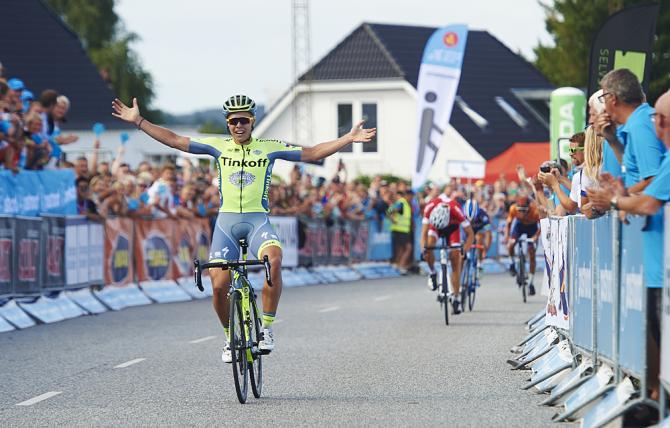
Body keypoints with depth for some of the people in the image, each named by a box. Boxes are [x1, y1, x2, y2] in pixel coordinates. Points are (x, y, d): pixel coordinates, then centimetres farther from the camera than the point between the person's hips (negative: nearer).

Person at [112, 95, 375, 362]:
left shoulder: (269, 148, 6)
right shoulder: (218, 146, 8)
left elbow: (312, 153, 6)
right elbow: (174, 140, 9)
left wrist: (349, 139, -1)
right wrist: (138, 121, 4)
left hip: (257, 220, -1)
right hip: (226, 220, 2)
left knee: (274, 260, -33)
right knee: (219, 286, -11)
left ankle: (266, 328, -19)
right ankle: (230, 337, 17)